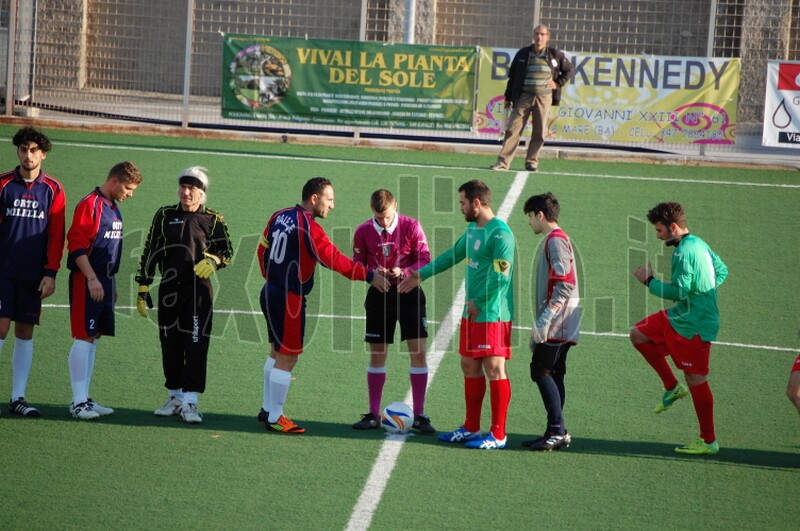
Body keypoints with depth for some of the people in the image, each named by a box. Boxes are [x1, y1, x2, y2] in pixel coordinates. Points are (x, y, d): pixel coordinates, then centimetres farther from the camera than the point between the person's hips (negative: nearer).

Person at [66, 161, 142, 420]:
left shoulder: (113, 209, 17)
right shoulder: (90, 204, -11)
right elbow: (77, 244, -16)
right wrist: (92, 278, -21)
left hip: (104, 281, 9)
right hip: (87, 281, -9)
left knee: (93, 339, 10)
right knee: (84, 338, -9)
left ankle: (85, 398, 14)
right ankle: (78, 401, -7)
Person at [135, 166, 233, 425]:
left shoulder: (213, 220, 3)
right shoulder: (164, 215, 9)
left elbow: (227, 251, 12)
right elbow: (149, 252, 12)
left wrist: (213, 261, -11)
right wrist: (143, 288, 8)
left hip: (199, 290, -3)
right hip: (169, 290, 3)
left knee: (196, 347, -8)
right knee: (170, 346, 7)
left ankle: (190, 402, -7)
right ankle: (175, 396, 19)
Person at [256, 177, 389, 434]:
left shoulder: (279, 217, 7)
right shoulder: (309, 227, -19)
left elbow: (262, 249, 16)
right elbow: (333, 259, -21)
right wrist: (369, 275, -16)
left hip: (270, 293, 9)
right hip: (290, 298, -9)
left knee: (277, 353, 20)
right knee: (287, 358, -1)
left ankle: (268, 410, 27)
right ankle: (274, 419, 4)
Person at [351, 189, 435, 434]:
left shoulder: (411, 227, -8)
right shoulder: (363, 232, -2)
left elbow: (425, 260, -9)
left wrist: (403, 272, -26)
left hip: (409, 292, -2)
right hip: (379, 295, 2)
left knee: (418, 351, -8)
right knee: (377, 354, 6)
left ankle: (419, 416, -1)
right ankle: (373, 415, 15)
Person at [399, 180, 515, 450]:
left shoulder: (500, 233, -16)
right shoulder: (473, 229, 14)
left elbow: (500, 276, -21)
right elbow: (453, 254, 28)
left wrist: (478, 302, -14)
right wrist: (421, 275, 31)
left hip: (492, 314, -10)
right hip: (472, 313, 10)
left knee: (494, 369, -6)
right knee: (469, 366, 13)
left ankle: (498, 435, -2)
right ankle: (471, 428, 23)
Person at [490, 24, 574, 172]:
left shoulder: (555, 55, 5)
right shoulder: (522, 54, 6)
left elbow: (570, 70, 18)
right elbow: (512, 76, 10)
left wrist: (558, 83, 4)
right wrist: (508, 98, 7)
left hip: (544, 98, 0)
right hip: (523, 97, 0)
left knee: (539, 133, 2)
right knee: (513, 129, -7)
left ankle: (532, 161, 14)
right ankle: (503, 162, -9)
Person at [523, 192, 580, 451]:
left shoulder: (556, 240, -12)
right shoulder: (553, 240, 20)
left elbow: (565, 284, -21)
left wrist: (544, 320, -22)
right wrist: (540, 325, 25)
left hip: (556, 324, -10)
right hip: (557, 326, 10)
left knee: (541, 371, -11)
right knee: (552, 374, 10)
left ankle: (557, 431, -13)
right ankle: (556, 432, 12)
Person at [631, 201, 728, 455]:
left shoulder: (684, 252, -21)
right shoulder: (699, 244, 9)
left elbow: (679, 292, -24)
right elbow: (721, 271, 20)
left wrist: (649, 281, -11)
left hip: (692, 326, -10)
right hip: (679, 317, 10)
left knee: (696, 380, -3)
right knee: (638, 335, 14)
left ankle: (709, 441, 5)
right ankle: (673, 387, 18)